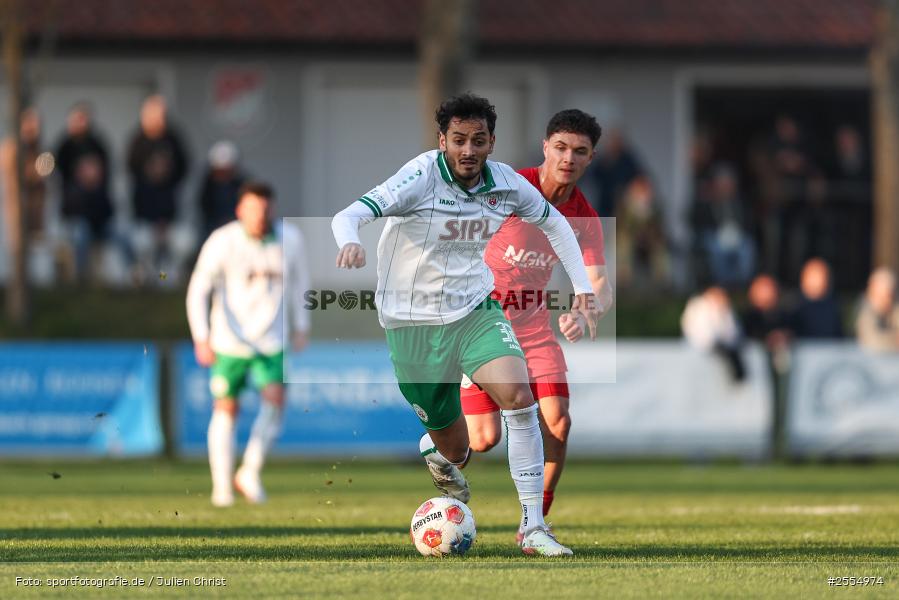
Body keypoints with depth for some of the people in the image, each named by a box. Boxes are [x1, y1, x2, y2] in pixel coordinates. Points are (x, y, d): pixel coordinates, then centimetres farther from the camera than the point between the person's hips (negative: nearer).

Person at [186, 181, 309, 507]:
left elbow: (298, 281, 16)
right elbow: (198, 290, -8)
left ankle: (250, 473, -1)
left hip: (272, 342, 2)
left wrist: (300, 328, 15)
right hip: (229, 342, -2)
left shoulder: (290, 239, -2)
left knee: (275, 401, -14)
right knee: (226, 409, 1)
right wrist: (201, 339, -14)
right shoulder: (222, 242, -12)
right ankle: (222, 486, 12)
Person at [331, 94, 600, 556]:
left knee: (519, 398, -25)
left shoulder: (505, 183, -6)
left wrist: (583, 288, 8)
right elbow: (351, 215, -31)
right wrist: (349, 243, -54)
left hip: (476, 312, 3)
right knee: (453, 449, 7)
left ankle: (533, 527, -19)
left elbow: (554, 224, 15)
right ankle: (436, 450, 49)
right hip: (414, 323, -3)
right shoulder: (421, 177, -19)